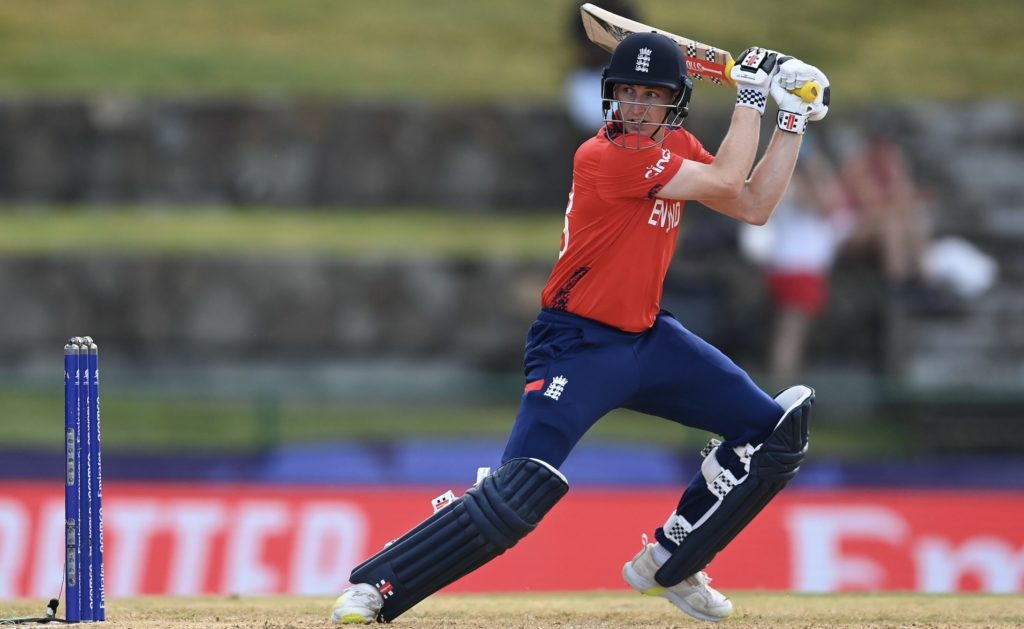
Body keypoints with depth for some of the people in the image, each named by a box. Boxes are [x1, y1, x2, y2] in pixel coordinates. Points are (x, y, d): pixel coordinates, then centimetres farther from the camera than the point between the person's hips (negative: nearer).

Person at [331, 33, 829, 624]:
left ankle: (668, 565, 15)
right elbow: (725, 182, -20)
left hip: (649, 337, 9)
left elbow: (754, 206, 9)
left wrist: (794, 122, 4)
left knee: (776, 432, 4)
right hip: (580, 347, -9)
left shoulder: (677, 148, 7)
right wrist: (751, 96, -11)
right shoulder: (605, 156, -20)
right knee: (518, 496, -23)